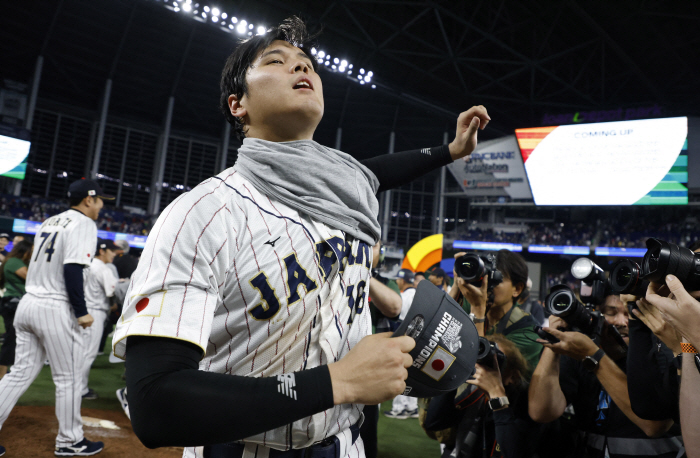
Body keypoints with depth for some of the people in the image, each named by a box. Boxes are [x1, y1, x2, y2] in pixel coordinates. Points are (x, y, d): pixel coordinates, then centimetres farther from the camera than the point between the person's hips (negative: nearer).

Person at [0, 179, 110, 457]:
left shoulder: (49, 222, 16)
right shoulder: (84, 224, -10)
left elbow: (37, 263, 19)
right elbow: (72, 269, -21)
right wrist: (82, 312, -18)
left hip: (27, 304, 8)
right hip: (55, 309, -8)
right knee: (69, 379, 4)